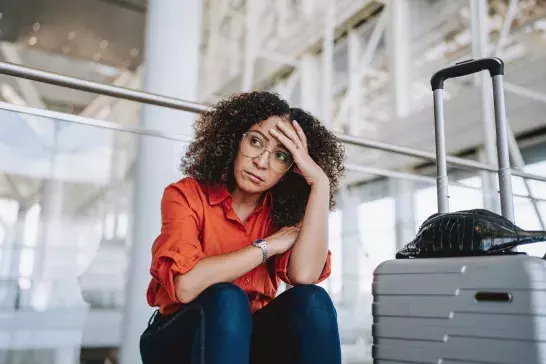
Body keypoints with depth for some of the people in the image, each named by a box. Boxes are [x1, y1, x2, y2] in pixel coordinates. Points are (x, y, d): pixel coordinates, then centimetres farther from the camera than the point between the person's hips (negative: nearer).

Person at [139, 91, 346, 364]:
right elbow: (185, 285, -28)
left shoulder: (282, 212, -3)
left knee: (311, 300, -24)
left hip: (248, 336, 3)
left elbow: (304, 275, -24)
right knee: (226, 299, -33)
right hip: (179, 339, -2)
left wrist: (320, 181, -22)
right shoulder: (186, 195, -12)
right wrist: (267, 246, -20)